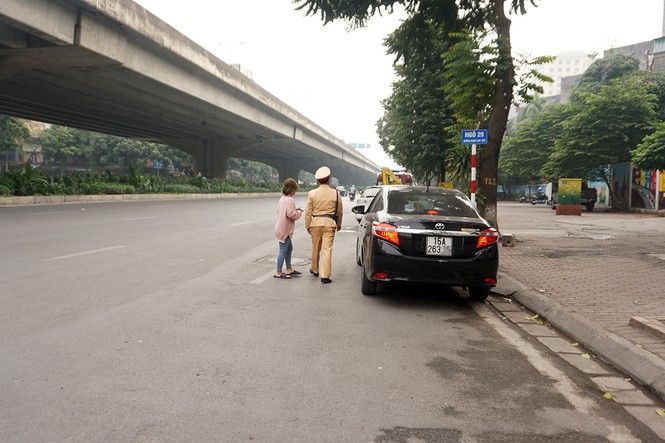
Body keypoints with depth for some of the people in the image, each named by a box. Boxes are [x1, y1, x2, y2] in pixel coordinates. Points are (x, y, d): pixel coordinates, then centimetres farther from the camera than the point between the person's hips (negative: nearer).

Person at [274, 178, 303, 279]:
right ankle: (278, 272, 2)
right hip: (285, 229, -10)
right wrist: (299, 212, -6)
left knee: (289, 248, 19)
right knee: (283, 250, -4)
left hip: (283, 228, 10)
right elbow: (292, 215, -25)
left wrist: (295, 210, 12)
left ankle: (289, 269, 28)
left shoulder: (282, 198, 10)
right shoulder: (289, 200, -20)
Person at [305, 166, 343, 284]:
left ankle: (315, 270, 35)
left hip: (316, 222, 1)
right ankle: (325, 276, -4)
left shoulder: (312, 193, -4)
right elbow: (339, 211, 6)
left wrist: (307, 226, 8)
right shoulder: (335, 193, -3)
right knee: (327, 250, -1)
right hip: (330, 223, -1)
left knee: (315, 248, 17)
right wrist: (339, 224, 20)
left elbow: (308, 212, -2)